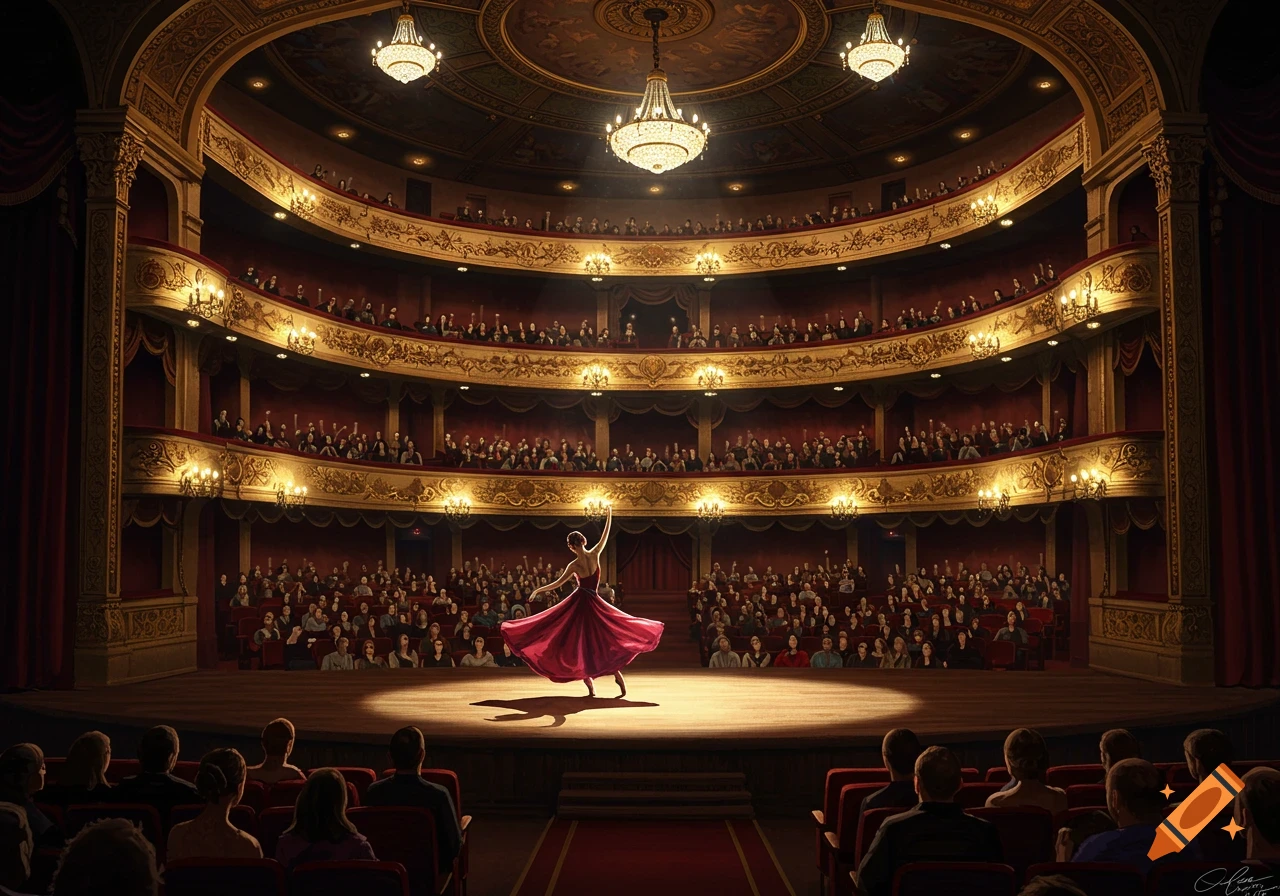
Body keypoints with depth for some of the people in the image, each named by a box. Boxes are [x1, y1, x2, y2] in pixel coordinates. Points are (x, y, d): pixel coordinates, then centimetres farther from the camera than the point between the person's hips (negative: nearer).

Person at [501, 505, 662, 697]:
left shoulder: (574, 565, -11)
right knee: (603, 637, 6)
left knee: (580, 640, 7)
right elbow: (605, 536, 5)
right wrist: (609, 517, 15)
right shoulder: (594, 554, -7)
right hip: (594, 603, 1)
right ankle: (617, 672, -7)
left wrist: (537, 590, -1)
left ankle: (588, 680, 4)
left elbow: (557, 584, -10)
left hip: (579, 601, -1)